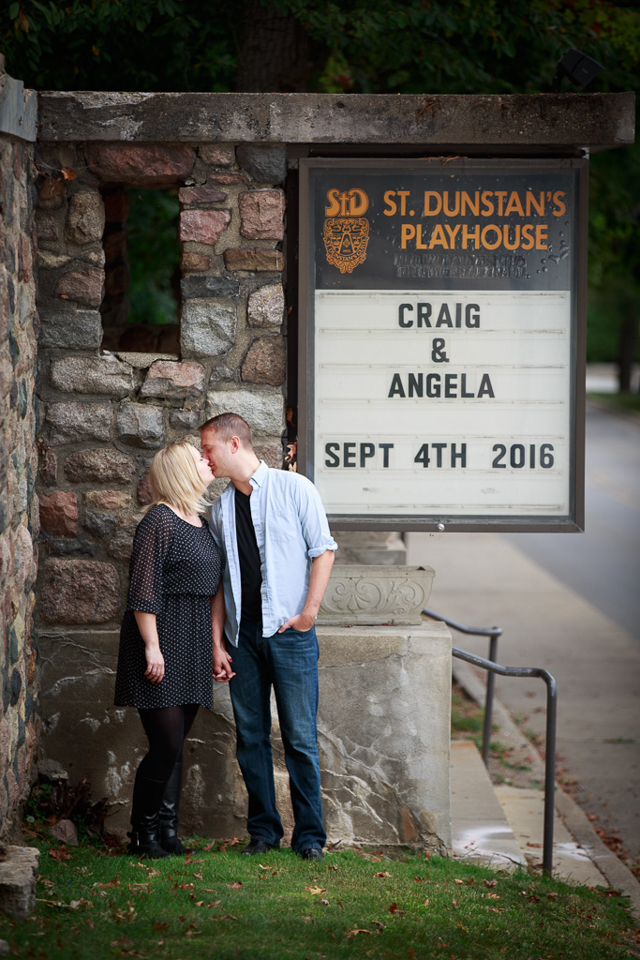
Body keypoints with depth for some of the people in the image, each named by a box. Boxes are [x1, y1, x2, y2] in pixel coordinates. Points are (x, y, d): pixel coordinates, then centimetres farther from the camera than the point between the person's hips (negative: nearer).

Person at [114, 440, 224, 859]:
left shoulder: (201, 523, 15)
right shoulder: (160, 521, -11)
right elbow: (144, 589, -15)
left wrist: (216, 644, 17)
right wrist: (152, 646, -19)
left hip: (193, 645, 8)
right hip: (163, 637, -8)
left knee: (175, 744, 9)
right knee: (168, 743, -9)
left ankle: (167, 829, 15)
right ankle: (143, 834, 4)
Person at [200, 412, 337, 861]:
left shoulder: (294, 489, 0)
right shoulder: (221, 508, 12)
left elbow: (323, 551, -1)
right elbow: (217, 582, 13)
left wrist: (308, 612, -9)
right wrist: (217, 643, 6)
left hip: (289, 633, -4)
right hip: (242, 635, 4)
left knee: (300, 737, -4)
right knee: (251, 737, 5)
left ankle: (309, 835, 2)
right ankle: (263, 830, 13)